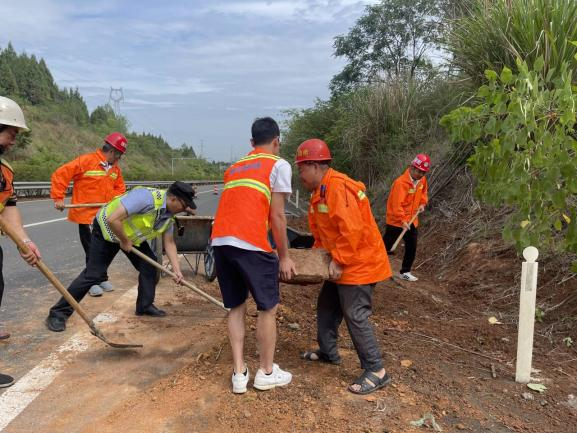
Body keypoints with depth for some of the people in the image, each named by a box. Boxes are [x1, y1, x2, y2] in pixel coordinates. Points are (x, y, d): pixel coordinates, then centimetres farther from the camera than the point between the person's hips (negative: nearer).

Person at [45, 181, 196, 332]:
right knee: (93, 274, -8)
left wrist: (177, 270, -11)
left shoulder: (169, 214, -9)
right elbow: (113, 220, -41)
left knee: (149, 264, -2)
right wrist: (125, 241, -25)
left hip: (132, 234, 8)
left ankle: (145, 306, 15)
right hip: (107, 229, -7)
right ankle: (58, 313, 4)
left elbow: (169, 242, -3)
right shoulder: (146, 197, -37)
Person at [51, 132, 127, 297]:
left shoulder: (115, 168, 6)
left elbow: (120, 187, 15)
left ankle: (101, 279, 27)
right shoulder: (86, 160, -14)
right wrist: (58, 198, -15)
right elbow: (60, 174, -13)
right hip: (86, 215, -6)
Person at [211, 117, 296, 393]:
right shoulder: (279, 165, 6)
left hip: (219, 241, 7)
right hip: (250, 243, -6)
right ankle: (266, 373, 22)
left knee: (236, 307, 16)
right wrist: (284, 257, 5)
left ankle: (239, 373, 20)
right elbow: (277, 216, -1)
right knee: (268, 308, 10)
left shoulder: (234, 167, 26)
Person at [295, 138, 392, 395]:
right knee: (326, 307, 19)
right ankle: (328, 352, 36)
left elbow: (352, 230, -28)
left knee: (355, 316, -6)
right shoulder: (321, 191, 11)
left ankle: (376, 371, 6)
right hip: (341, 263, 11)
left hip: (359, 263, -10)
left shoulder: (338, 187, -22)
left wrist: (338, 261, -22)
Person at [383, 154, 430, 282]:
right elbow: (397, 204, -28)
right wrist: (402, 220, -33)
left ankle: (405, 272, 23)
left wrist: (422, 203, 4)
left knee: (412, 247, 8)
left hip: (412, 221, 7)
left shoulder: (422, 180, 0)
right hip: (396, 221, -7)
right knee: (386, 246, 2)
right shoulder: (401, 182, -24)